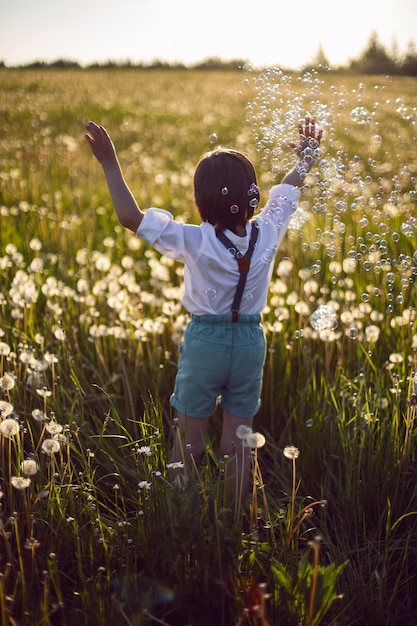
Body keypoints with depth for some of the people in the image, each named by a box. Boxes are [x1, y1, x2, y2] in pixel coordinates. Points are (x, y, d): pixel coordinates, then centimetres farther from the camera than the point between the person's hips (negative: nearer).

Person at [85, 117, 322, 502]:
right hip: (250, 341, 3)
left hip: (204, 342, -3)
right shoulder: (267, 233, -10)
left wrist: (110, 162, -14)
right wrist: (306, 158, 25)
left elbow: (130, 217, -21)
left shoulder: (194, 241, -21)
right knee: (238, 442, 14)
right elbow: (287, 191, 9)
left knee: (190, 441, 13)